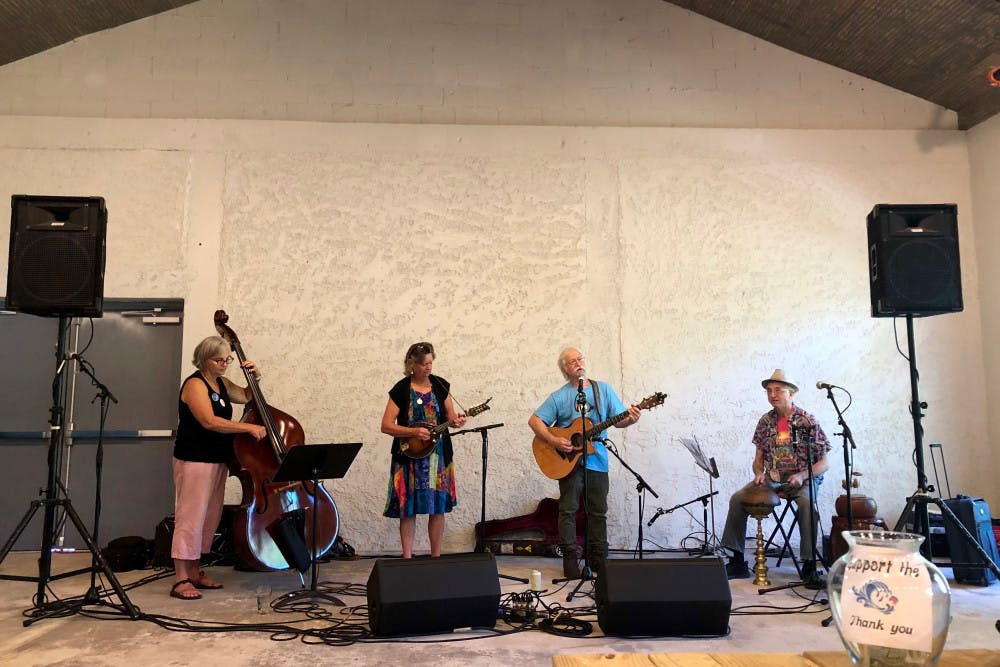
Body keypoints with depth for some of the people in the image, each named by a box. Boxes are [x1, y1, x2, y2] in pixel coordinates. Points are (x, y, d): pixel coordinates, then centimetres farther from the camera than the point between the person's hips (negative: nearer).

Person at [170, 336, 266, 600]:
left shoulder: (221, 383, 13)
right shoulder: (195, 384, -13)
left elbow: (245, 397, 28)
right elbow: (209, 421, -24)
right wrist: (248, 427, -25)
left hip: (217, 461, 9)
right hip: (195, 461, -9)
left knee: (209, 519, 11)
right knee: (190, 518, -7)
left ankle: (195, 572, 20)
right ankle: (181, 580, -2)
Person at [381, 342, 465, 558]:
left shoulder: (441, 385, 5)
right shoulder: (401, 389, -6)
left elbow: (449, 415, 11)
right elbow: (386, 426, -9)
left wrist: (455, 420, -12)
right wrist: (414, 432, -20)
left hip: (438, 454, 3)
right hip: (410, 456, -3)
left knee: (438, 507, 6)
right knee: (408, 508, 0)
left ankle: (436, 557, 18)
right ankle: (407, 558, 11)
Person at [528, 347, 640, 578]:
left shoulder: (603, 389, 7)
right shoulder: (559, 396, -1)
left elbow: (617, 420, 5)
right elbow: (534, 420, -4)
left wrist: (629, 419, -18)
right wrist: (553, 441, -18)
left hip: (597, 460, 2)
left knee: (598, 511, 8)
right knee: (568, 509, 0)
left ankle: (597, 558, 19)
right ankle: (570, 558, 9)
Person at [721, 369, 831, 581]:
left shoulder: (808, 422, -7)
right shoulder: (766, 421, 6)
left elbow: (824, 463, -7)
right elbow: (759, 458, 13)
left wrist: (802, 476, -23)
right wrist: (759, 474, -8)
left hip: (803, 478, -4)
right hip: (772, 477, 4)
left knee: (806, 503, -37)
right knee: (737, 498, -18)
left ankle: (809, 564, -23)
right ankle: (737, 562, -10)